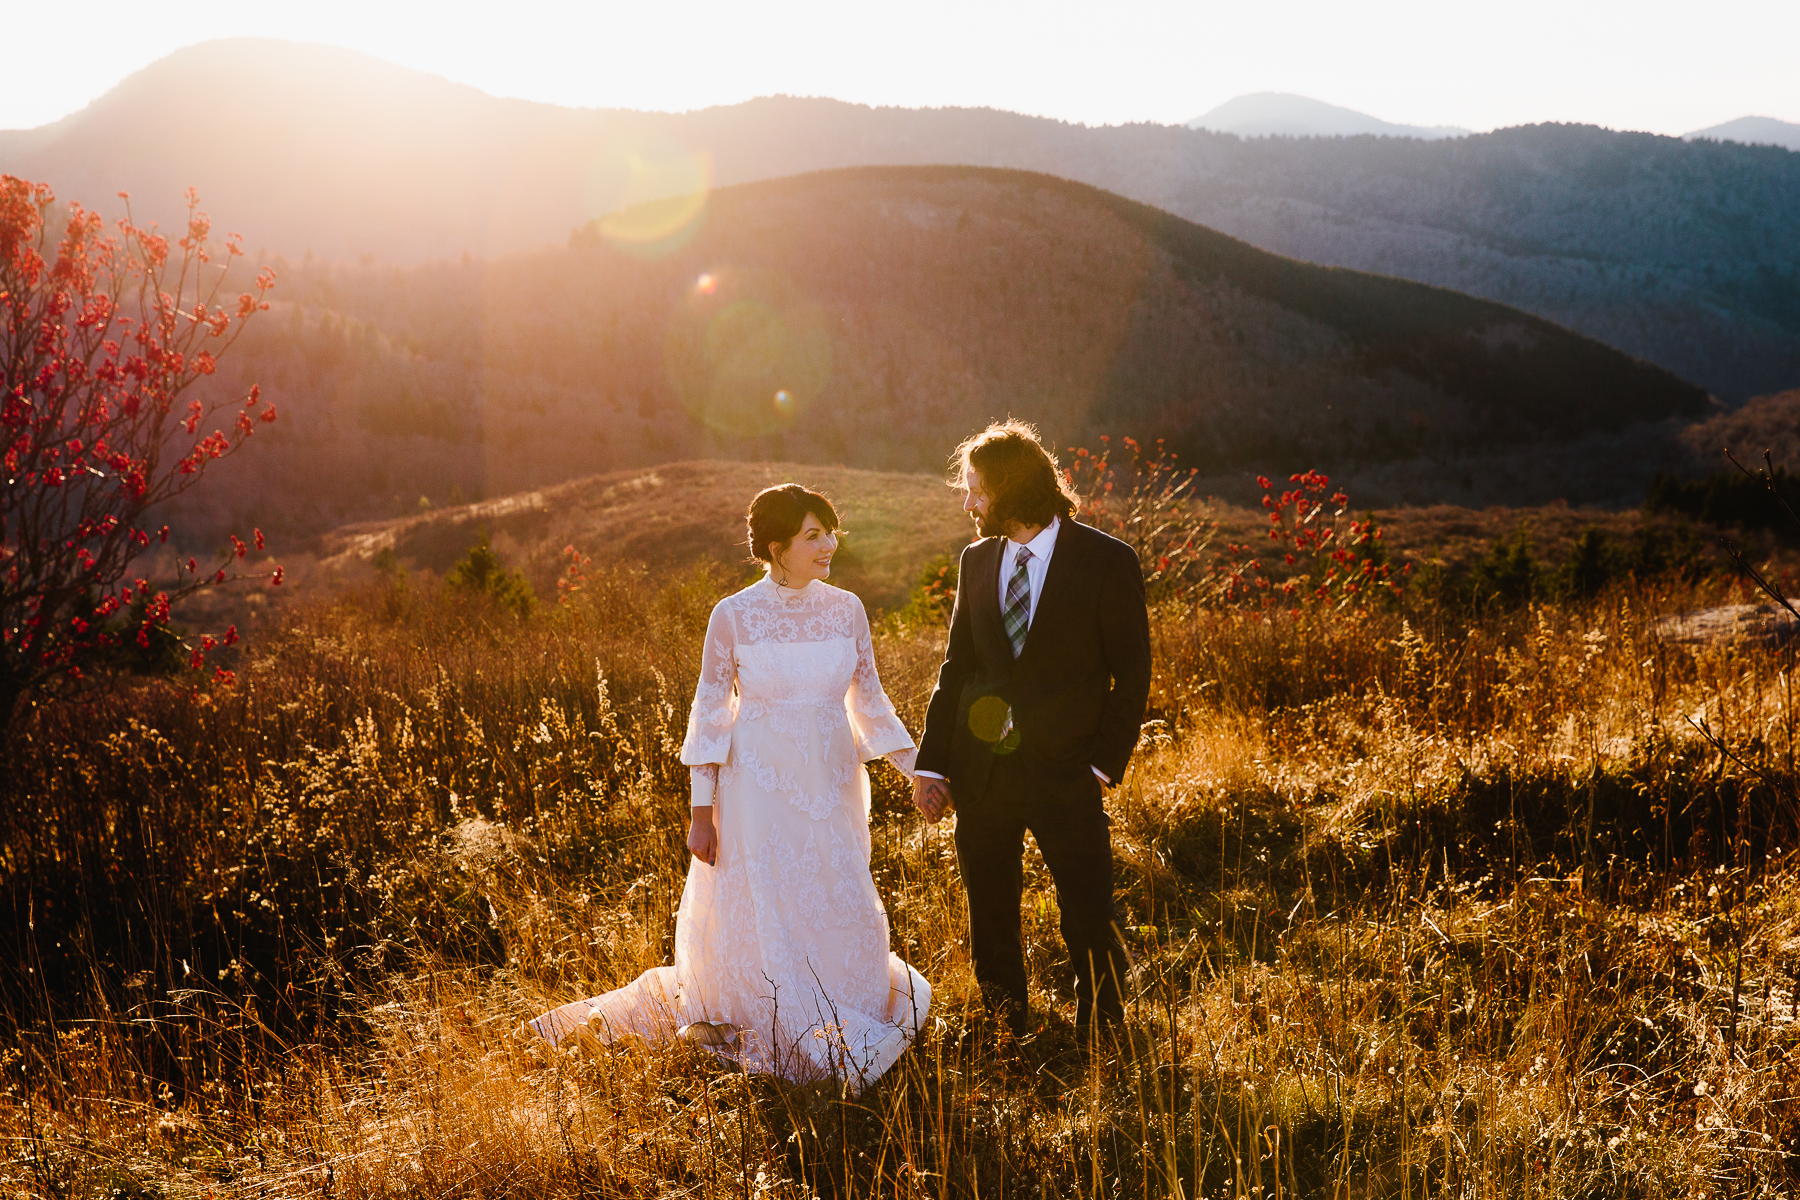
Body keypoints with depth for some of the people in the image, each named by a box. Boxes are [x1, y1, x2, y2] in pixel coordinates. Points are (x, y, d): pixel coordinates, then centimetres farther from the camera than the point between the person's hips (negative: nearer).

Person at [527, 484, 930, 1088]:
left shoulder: (847, 610, 0)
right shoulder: (733, 616, -10)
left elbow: (870, 700, 8)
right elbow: (710, 713, -6)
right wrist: (702, 812, -7)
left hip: (834, 790, 4)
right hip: (760, 790, -3)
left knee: (839, 919, 13)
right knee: (759, 922, 4)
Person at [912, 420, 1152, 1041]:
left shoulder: (1107, 563, -6)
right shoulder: (977, 561, 8)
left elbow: (1131, 675, -2)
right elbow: (956, 668, 11)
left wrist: (1105, 763, -8)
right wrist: (931, 764, 4)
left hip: (1064, 773, -4)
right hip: (980, 773, 4)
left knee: (1090, 923, 0)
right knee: (990, 922, 12)